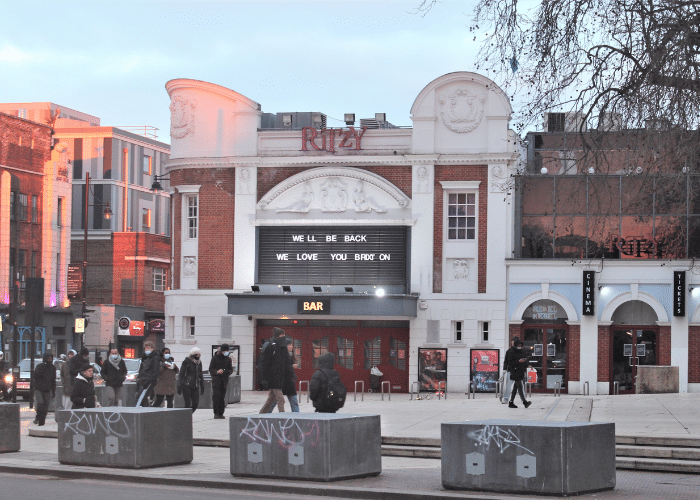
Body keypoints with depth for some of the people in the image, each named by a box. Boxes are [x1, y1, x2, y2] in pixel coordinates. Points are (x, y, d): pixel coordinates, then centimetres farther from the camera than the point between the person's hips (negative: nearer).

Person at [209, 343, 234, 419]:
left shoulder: (228, 359, 11)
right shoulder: (215, 358, 0)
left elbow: (231, 370, 10)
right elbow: (211, 369, -2)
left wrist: (225, 371, -12)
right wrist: (217, 371, -21)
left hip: (224, 381, 3)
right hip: (216, 380, -3)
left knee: (222, 398, 2)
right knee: (216, 397, -11)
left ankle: (221, 413, 7)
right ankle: (216, 413, -7)